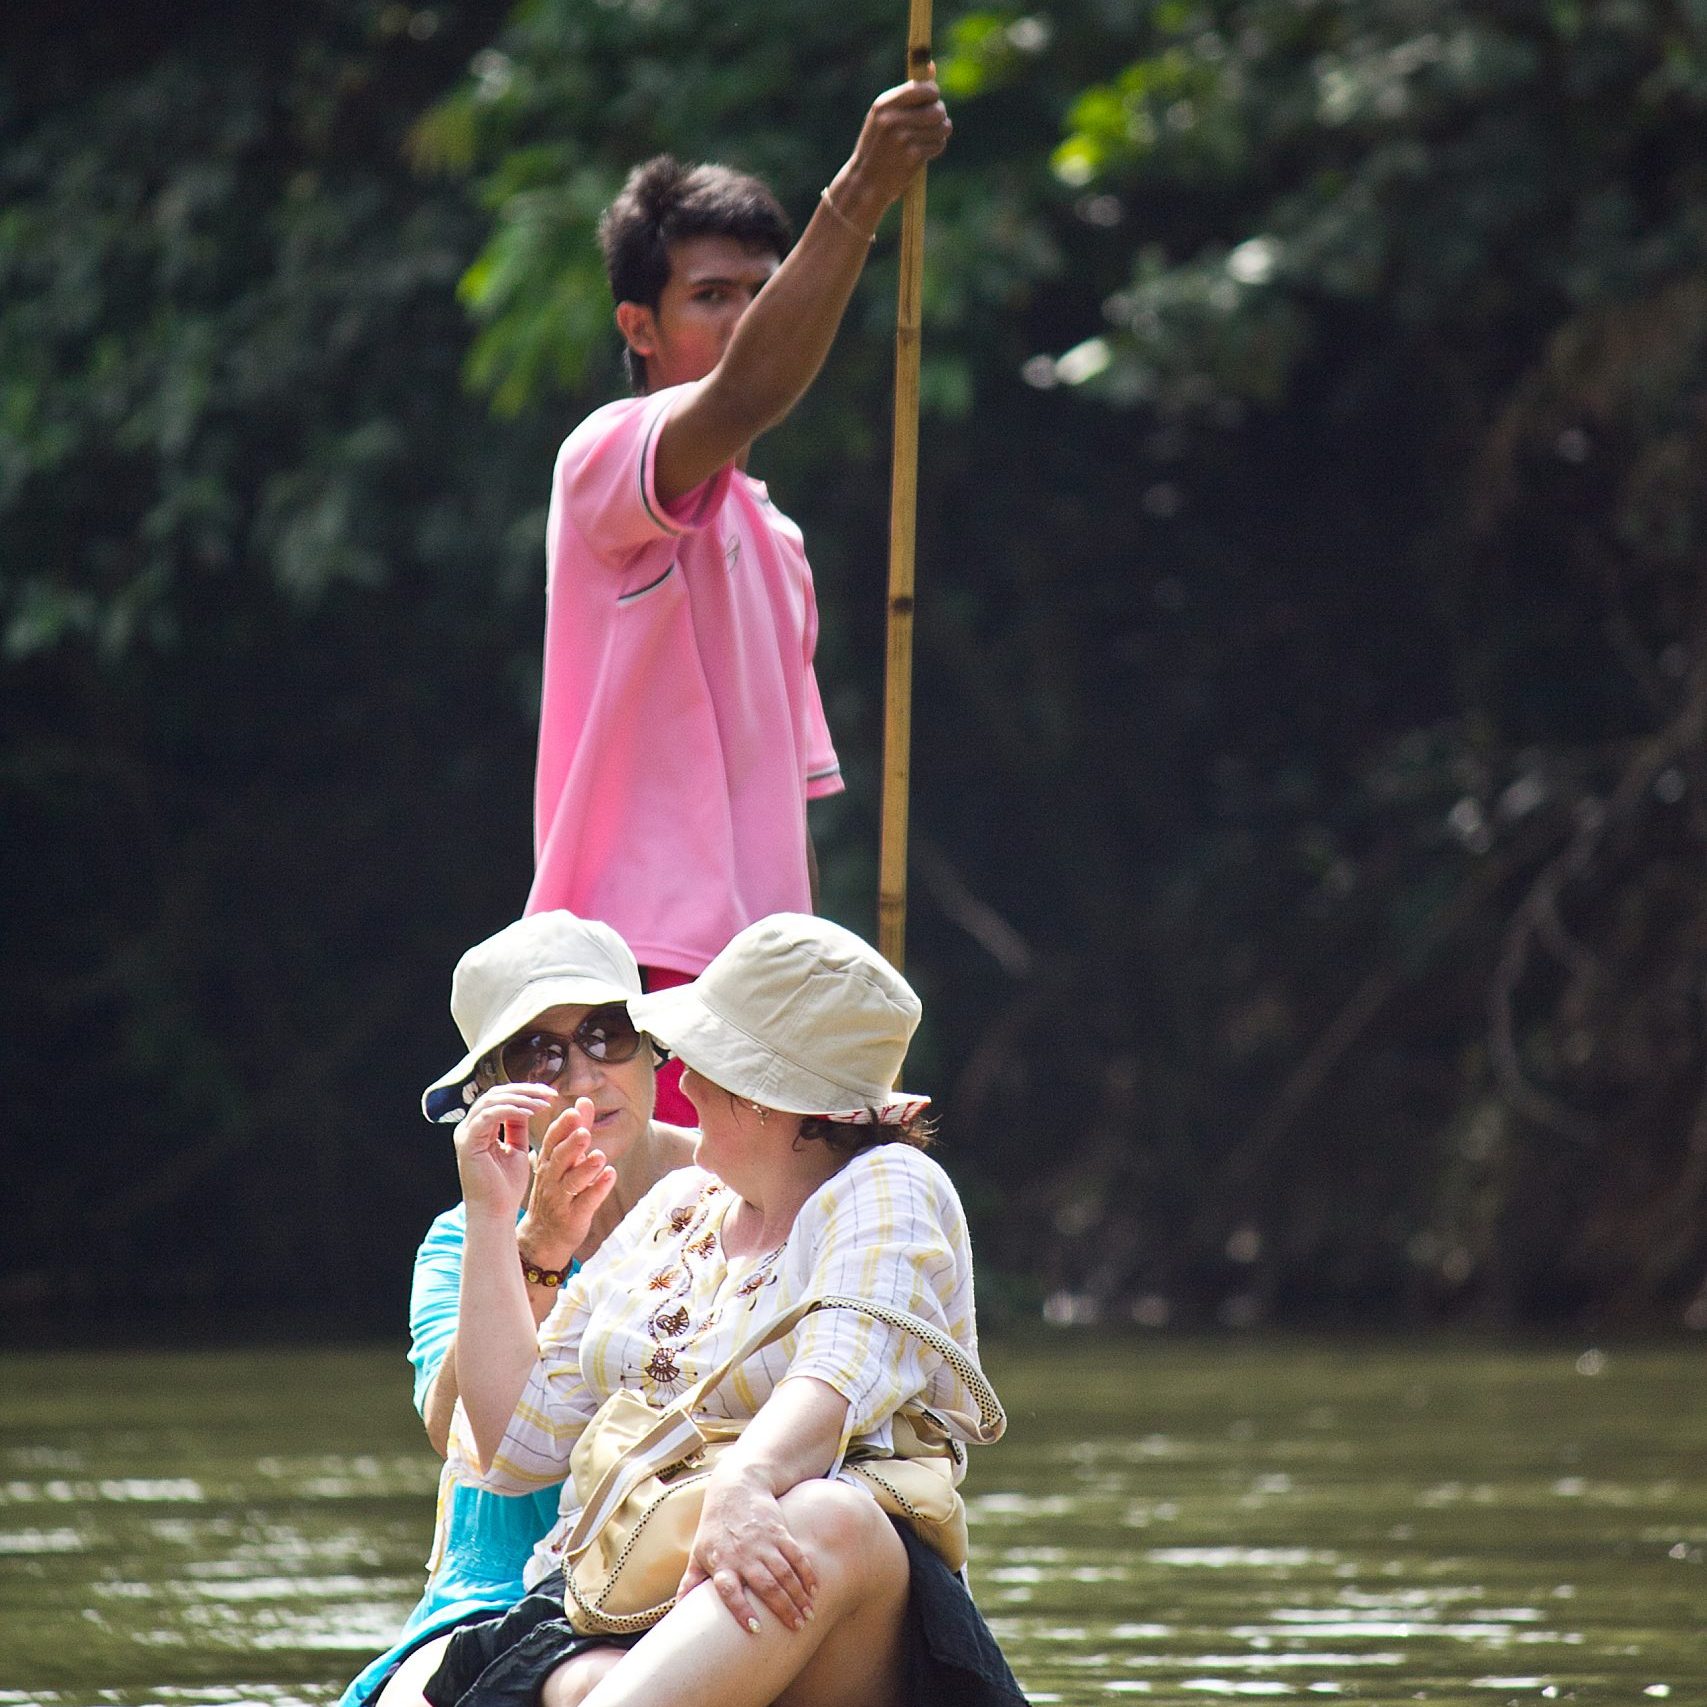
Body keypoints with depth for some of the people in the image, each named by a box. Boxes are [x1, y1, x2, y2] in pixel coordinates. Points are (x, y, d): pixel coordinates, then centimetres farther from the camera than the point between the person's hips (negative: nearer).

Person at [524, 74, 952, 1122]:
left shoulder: (774, 543, 24)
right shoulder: (606, 457, -2)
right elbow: (740, 399, -25)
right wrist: (858, 198, -34)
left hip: (758, 995, 8)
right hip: (638, 965, -8)